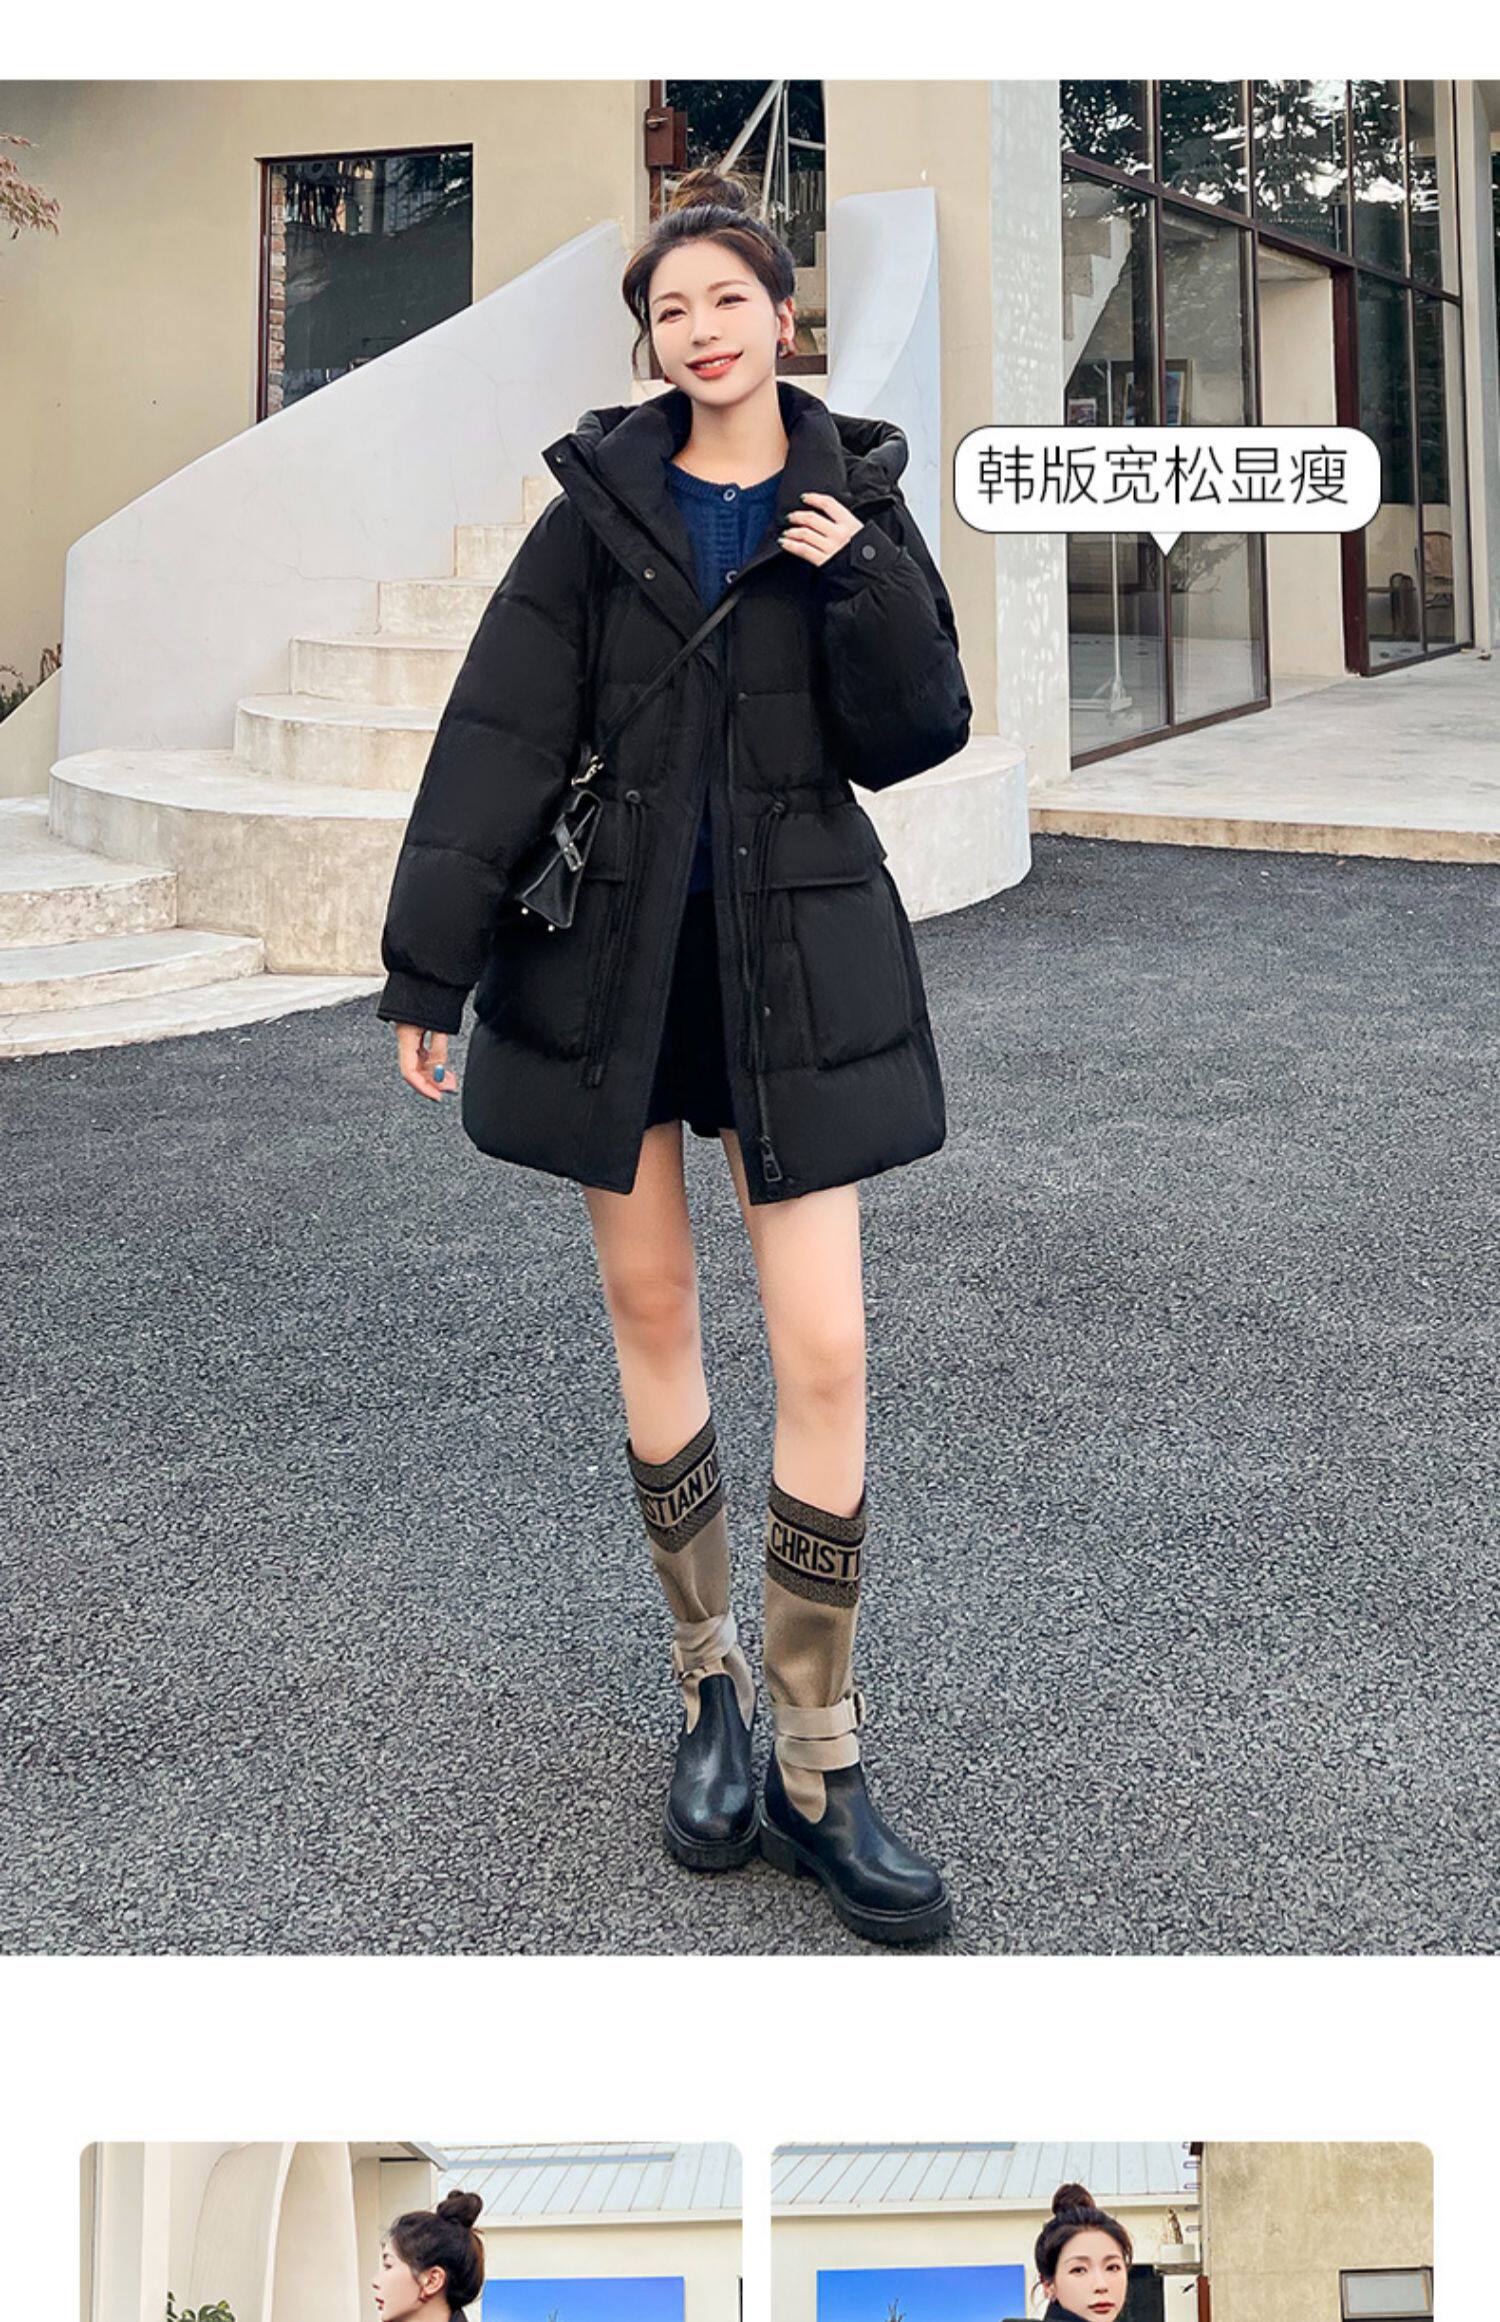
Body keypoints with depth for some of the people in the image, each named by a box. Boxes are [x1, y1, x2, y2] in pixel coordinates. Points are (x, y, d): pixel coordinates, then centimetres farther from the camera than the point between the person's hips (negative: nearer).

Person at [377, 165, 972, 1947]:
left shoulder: (855, 502, 4)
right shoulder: (601, 502, 3)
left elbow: (913, 741, 1)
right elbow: (498, 735, -1)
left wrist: (864, 583, -15)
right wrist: (428, 969, -5)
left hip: (793, 954, -1)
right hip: (612, 947, 1)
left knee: (823, 1348, -6)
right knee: (649, 1305, 7)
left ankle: (818, 1770, 5)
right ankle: (709, 1685, 24)